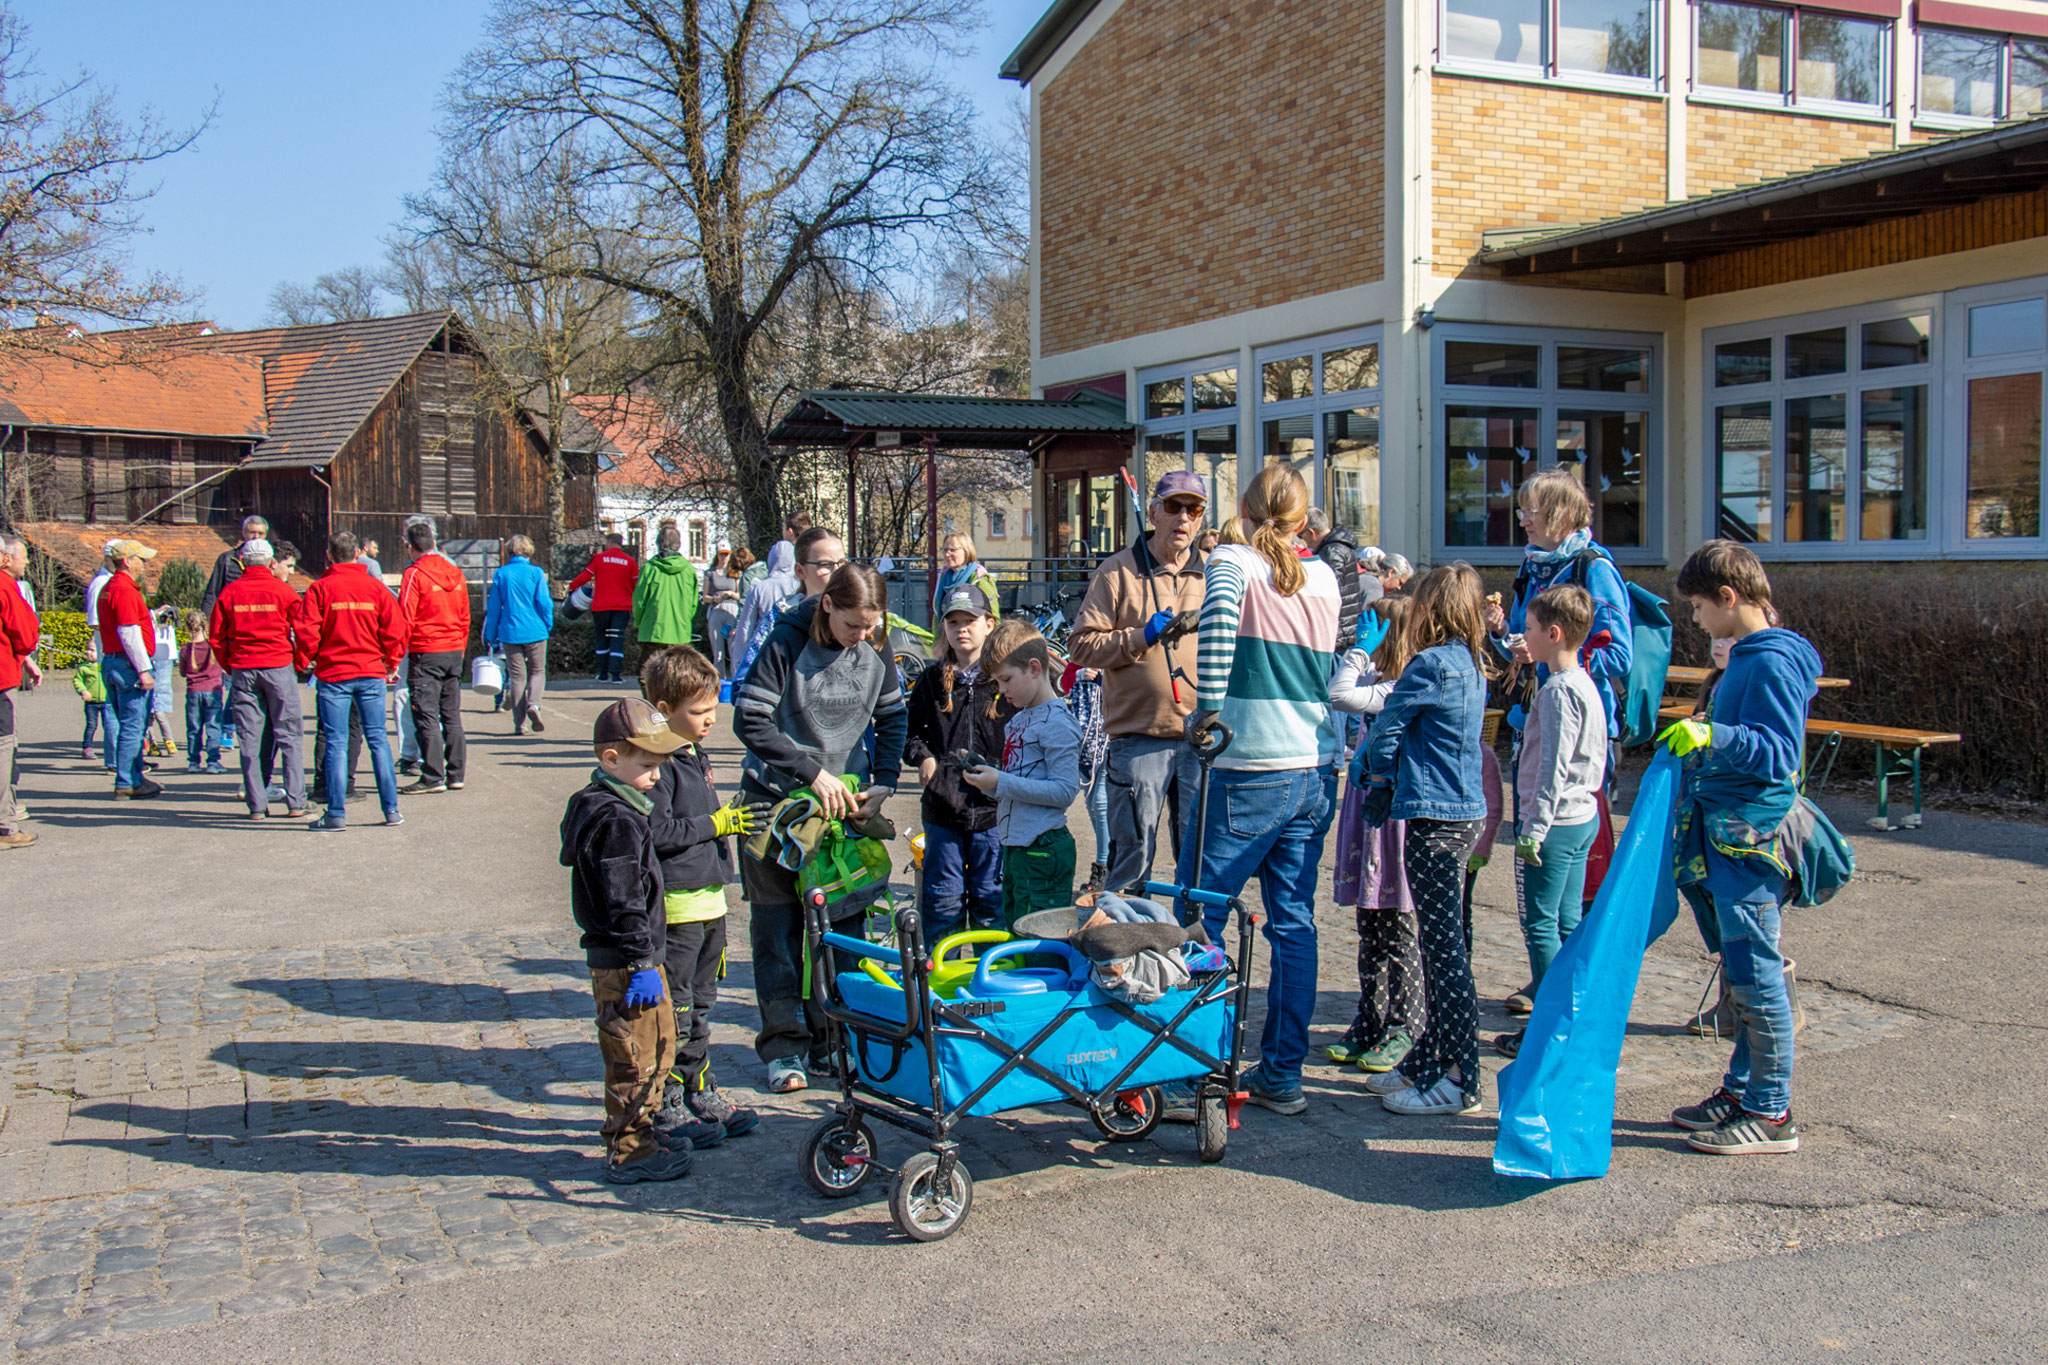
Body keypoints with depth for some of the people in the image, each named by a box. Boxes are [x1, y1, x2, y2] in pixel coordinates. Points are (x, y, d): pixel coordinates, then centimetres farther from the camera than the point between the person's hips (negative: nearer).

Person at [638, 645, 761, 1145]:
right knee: (673, 1009, -2)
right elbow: (656, 831, -24)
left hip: (709, 898, 10)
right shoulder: (658, 762, -16)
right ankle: (665, 1105, 6)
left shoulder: (695, 755, 14)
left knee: (700, 1005, 17)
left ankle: (700, 1094, 26)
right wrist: (715, 824, -19)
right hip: (676, 904, -10)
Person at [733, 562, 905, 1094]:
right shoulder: (787, 642, -14)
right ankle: (784, 1046, 8)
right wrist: (813, 772, -19)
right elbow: (750, 720, -15)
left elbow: (893, 719, 10)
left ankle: (829, 1039, 16)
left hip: (847, 796, 4)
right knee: (778, 923, -1)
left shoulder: (876, 650, -1)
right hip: (778, 796, -3)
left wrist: (882, 784, -4)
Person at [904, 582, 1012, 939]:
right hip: (943, 806, 2)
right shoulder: (932, 680, 9)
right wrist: (923, 757, -5)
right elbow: (912, 729, 15)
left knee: (992, 897, 4)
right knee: (941, 897, 6)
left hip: (993, 806, -2)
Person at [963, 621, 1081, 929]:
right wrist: (986, 780, 2)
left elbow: (1065, 790, -20)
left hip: (1043, 852, -10)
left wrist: (1000, 783, -21)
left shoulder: (1057, 723, -13)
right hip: (1014, 846, 10)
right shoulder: (1018, 720, 15)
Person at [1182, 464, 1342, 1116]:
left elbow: (1219, 613, -27)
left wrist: (1207, 707, -24)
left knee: (1200, 916, 5)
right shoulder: (1324, 578, 10)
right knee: (1294, 921, 9)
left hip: (1253, 773, -5)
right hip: (1317, 771, 6)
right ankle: (1282, 1075, 14)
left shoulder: (1233, 562, -5)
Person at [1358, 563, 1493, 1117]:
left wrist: (1379, 776, 13)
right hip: (1465, 811, 9)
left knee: (1444, 946, -5)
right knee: (1441, 941, 15)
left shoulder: (1430, 664, -14)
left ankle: (1460, 1078, -1)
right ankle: (1428, 1061, 24)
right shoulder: (1473, 666, 13)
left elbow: (1386, 727, -5)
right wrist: (1390, 786, 19)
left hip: (1433, 818, -9)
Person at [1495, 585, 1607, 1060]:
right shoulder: (1584, 684, 13)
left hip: (1555, 822, -10)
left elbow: (1554, 766, -22)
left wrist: (1534, 828, -20)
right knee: (1568, 923, 14)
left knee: (1540, 923, -2)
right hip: (1583, 818, 10)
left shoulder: (1558, 690, -18)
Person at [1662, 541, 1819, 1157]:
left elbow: (1780, 754, -24)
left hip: (1750, 838, -10)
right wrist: (1701, 732, 32)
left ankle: (1771, 1114, 3)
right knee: (1741, 973, 15)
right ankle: (1742, 1090, 24)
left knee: (1755, 974, -4)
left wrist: (1714, 736, -36)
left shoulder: (1773, 662, -16)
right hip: (1723, 833, 10)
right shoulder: (1746, 656, 15)